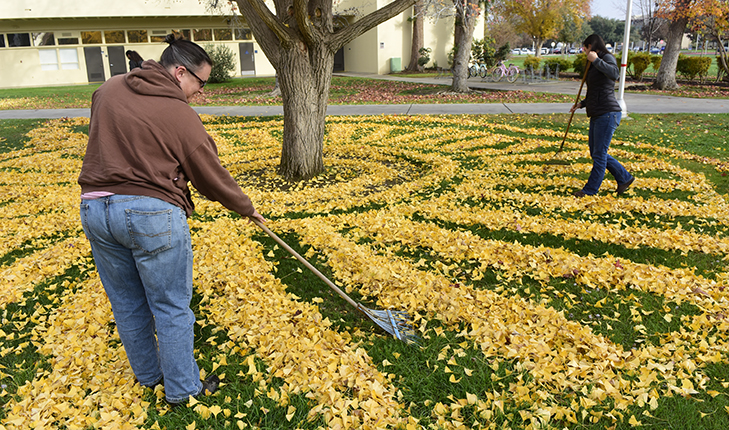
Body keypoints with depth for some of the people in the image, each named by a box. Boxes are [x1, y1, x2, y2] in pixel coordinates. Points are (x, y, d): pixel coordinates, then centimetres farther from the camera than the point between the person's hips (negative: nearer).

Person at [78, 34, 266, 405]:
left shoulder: (108, 89, 9)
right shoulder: (181, 115, -9)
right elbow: (212, 178, -3)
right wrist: (246, 208, 11)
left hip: (94, 207, 7)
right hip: (152, 212, -7)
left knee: (127, 304, 20)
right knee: (171, 309, 9)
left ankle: (147, 375, 40)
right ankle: (182, 388, 23)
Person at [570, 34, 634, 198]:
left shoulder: (607, 57, -8)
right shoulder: (594, 66, 19)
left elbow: (615, 74, -31)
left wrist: (596, 60, -27)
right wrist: (581, 104, 16)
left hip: (608, 114, -10)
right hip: (597, 115, 10)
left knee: (599, 154, -3)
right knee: (595, 152, 15)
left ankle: (590, 190, 5)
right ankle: (624, 178, 26)